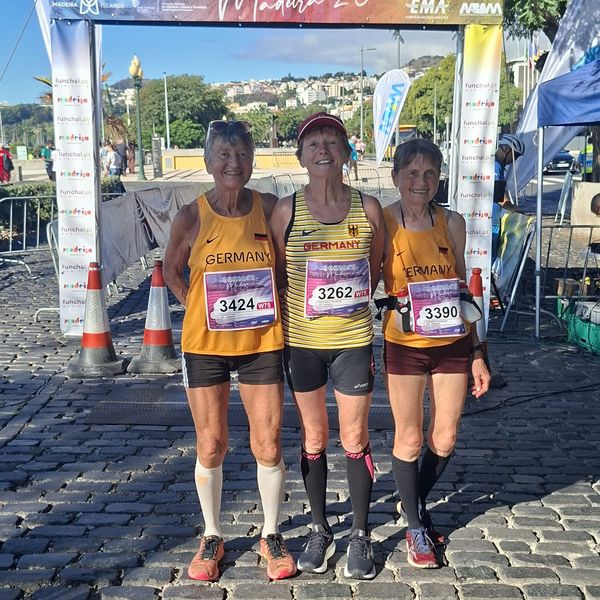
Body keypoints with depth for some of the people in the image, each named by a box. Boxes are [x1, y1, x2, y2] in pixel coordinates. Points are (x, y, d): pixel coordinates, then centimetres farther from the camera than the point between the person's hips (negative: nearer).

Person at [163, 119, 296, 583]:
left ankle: (271, 536, 26)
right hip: (206, 345, 0)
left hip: (262, 344, 0)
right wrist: (199, 310, -1)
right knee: (210, 447, 8)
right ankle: (212, 538, 28)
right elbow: (172, 270, 9)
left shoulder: (270, 209, -5)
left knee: (268, 446, 4)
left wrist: (274, 307, -1)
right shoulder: (192, 217, -6)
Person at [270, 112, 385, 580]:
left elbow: (375, 271, 9)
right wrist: (295, 315, 2)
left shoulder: (367, 208, -3)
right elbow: (277, 277, 4)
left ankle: (361, 535, 24)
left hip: (353, 341, 0)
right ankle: (320, 530, 30)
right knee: (313, 438, 13)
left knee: (355, 439, 7)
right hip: (301, 342, 1)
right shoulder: (287, 211, -5)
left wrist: (350, 307, 7)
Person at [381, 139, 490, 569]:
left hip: (453, 344, 3)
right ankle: (415, 525, 28)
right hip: (405, 346, -3)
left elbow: (462, 290, 6)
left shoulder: (452, 223, 0)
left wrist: (477, 353, 6)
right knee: (409, 440, 6)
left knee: (445, 440, 10)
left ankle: (416, 502, 38)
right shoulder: (381, 223, -8)